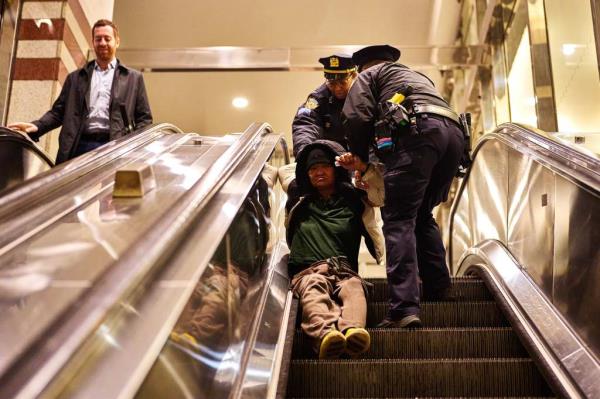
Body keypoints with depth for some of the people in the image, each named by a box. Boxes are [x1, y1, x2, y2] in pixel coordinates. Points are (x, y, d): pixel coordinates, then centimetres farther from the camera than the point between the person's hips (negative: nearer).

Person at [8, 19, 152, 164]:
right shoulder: (75, 78, 20)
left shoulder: (133, 78, 14)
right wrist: (36, 127, -5)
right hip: (80, 148, 2)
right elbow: (59, 111, 15)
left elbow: (144, 118, 10)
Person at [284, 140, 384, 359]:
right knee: (313, 289, -37)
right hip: (307, 272, 0)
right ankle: (326, 333, -67)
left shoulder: (354, 202, 23)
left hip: (345, 272, 1)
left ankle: (353, 330, -67)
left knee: (353, 288, -36)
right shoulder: (299, 204, 26)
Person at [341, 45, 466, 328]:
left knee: (399, 219, -10)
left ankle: (405, 307, -22)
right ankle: (438, 294, 17)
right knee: (422, 215, 20)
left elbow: (357, 117, 5)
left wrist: (360, 159, 19)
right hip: (453, 132, 7)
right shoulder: (418, 76, 43)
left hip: (417, 130, -7)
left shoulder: (368, 75, 23)